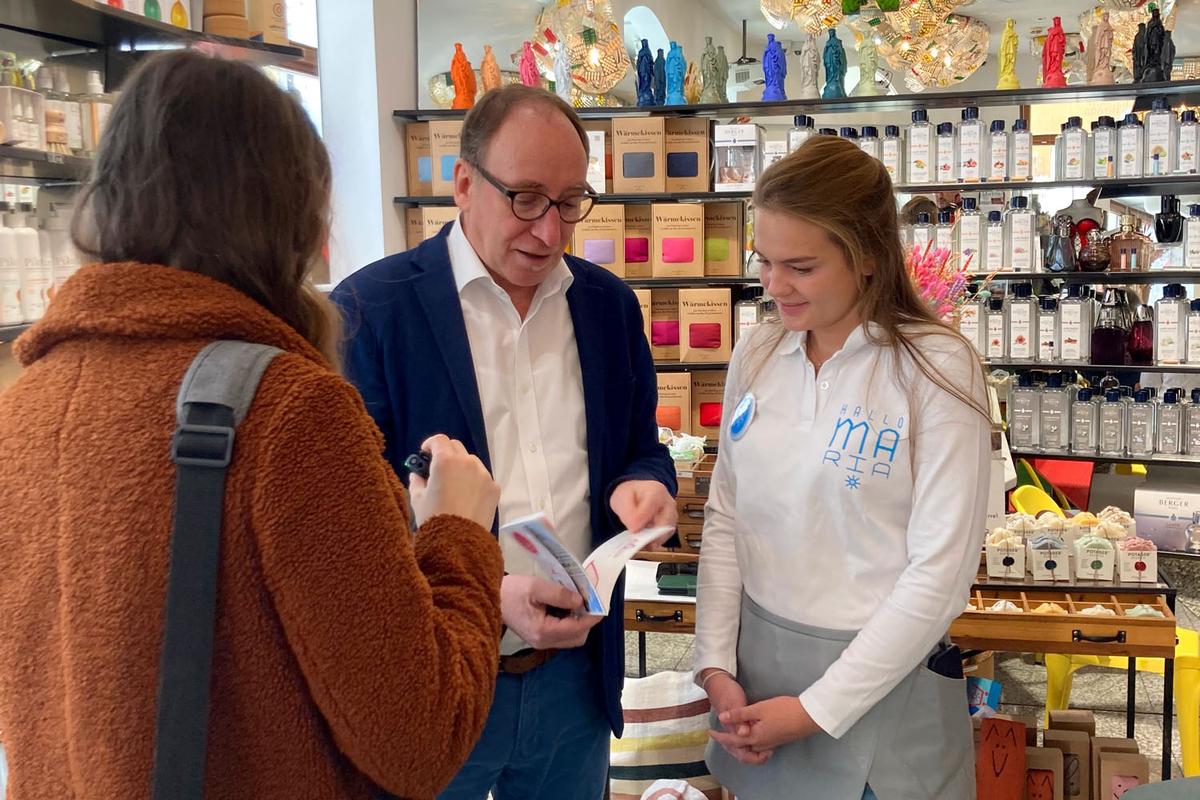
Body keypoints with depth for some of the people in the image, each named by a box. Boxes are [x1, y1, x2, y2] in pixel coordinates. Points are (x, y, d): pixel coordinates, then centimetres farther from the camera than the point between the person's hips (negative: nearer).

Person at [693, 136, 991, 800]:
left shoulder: (938, 368, -14)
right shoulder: (756, 356, 1)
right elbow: (725, 517, 5)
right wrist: (716, 665, -3)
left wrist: (817, 709, -14)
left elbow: (942, 570, -16)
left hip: (881, 683, -4)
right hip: (756, 659, 5)